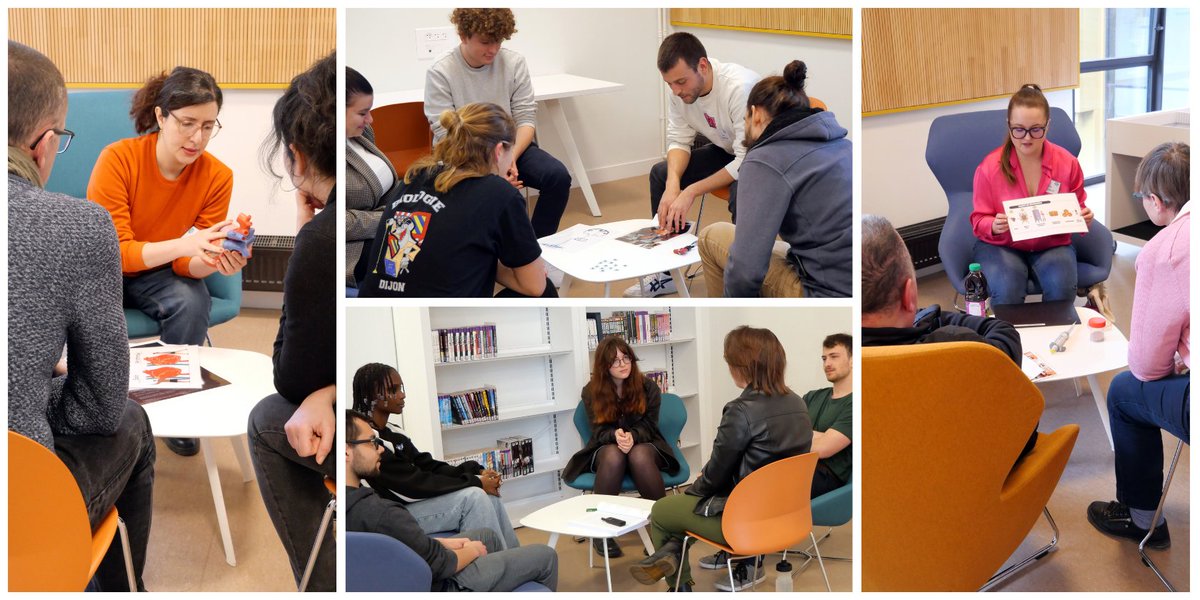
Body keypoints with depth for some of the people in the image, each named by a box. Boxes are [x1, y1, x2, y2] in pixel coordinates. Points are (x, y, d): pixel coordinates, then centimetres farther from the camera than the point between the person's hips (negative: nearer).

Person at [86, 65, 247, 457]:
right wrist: (184, 244, -42)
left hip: (155, 273, 2)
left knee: (193, 303, -29)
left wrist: (214, 261, -37)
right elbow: (111, 251, -26)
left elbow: (187, 264, -12)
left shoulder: (217, 177, -16)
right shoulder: (118, 159, -24)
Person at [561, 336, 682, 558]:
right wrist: (616, 436, -30)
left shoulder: (648, 387, -3)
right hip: (607, 447, 1)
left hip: (643, 443, 0)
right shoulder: (592, 392, -2)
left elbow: (648, 425, -6)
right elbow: (600, 431, -5)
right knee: (613, 457, -37)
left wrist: (632, 436, -29)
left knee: (639, 456, -38)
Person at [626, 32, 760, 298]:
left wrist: (691, 192, -34)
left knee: (740, 192, -36)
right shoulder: (681, 90, -13)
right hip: (727, 151, 8)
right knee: (661, 173, 1)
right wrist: (673, 183, -23)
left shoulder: (740, 88, -34)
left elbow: (747, 163, -34)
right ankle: (664, 271, 13)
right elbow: (679, 141, -3)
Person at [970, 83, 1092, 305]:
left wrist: (1084, 217, -13)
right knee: (1007, 291, -32)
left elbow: (1077, 211, 11)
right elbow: (979, 220, -1)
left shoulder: (1067, 163, -3)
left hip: (1053, 245, 2)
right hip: (1001, 245, -1)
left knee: (1061, 287, -30)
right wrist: (994, 226, -24)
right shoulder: (989, 167, -8)